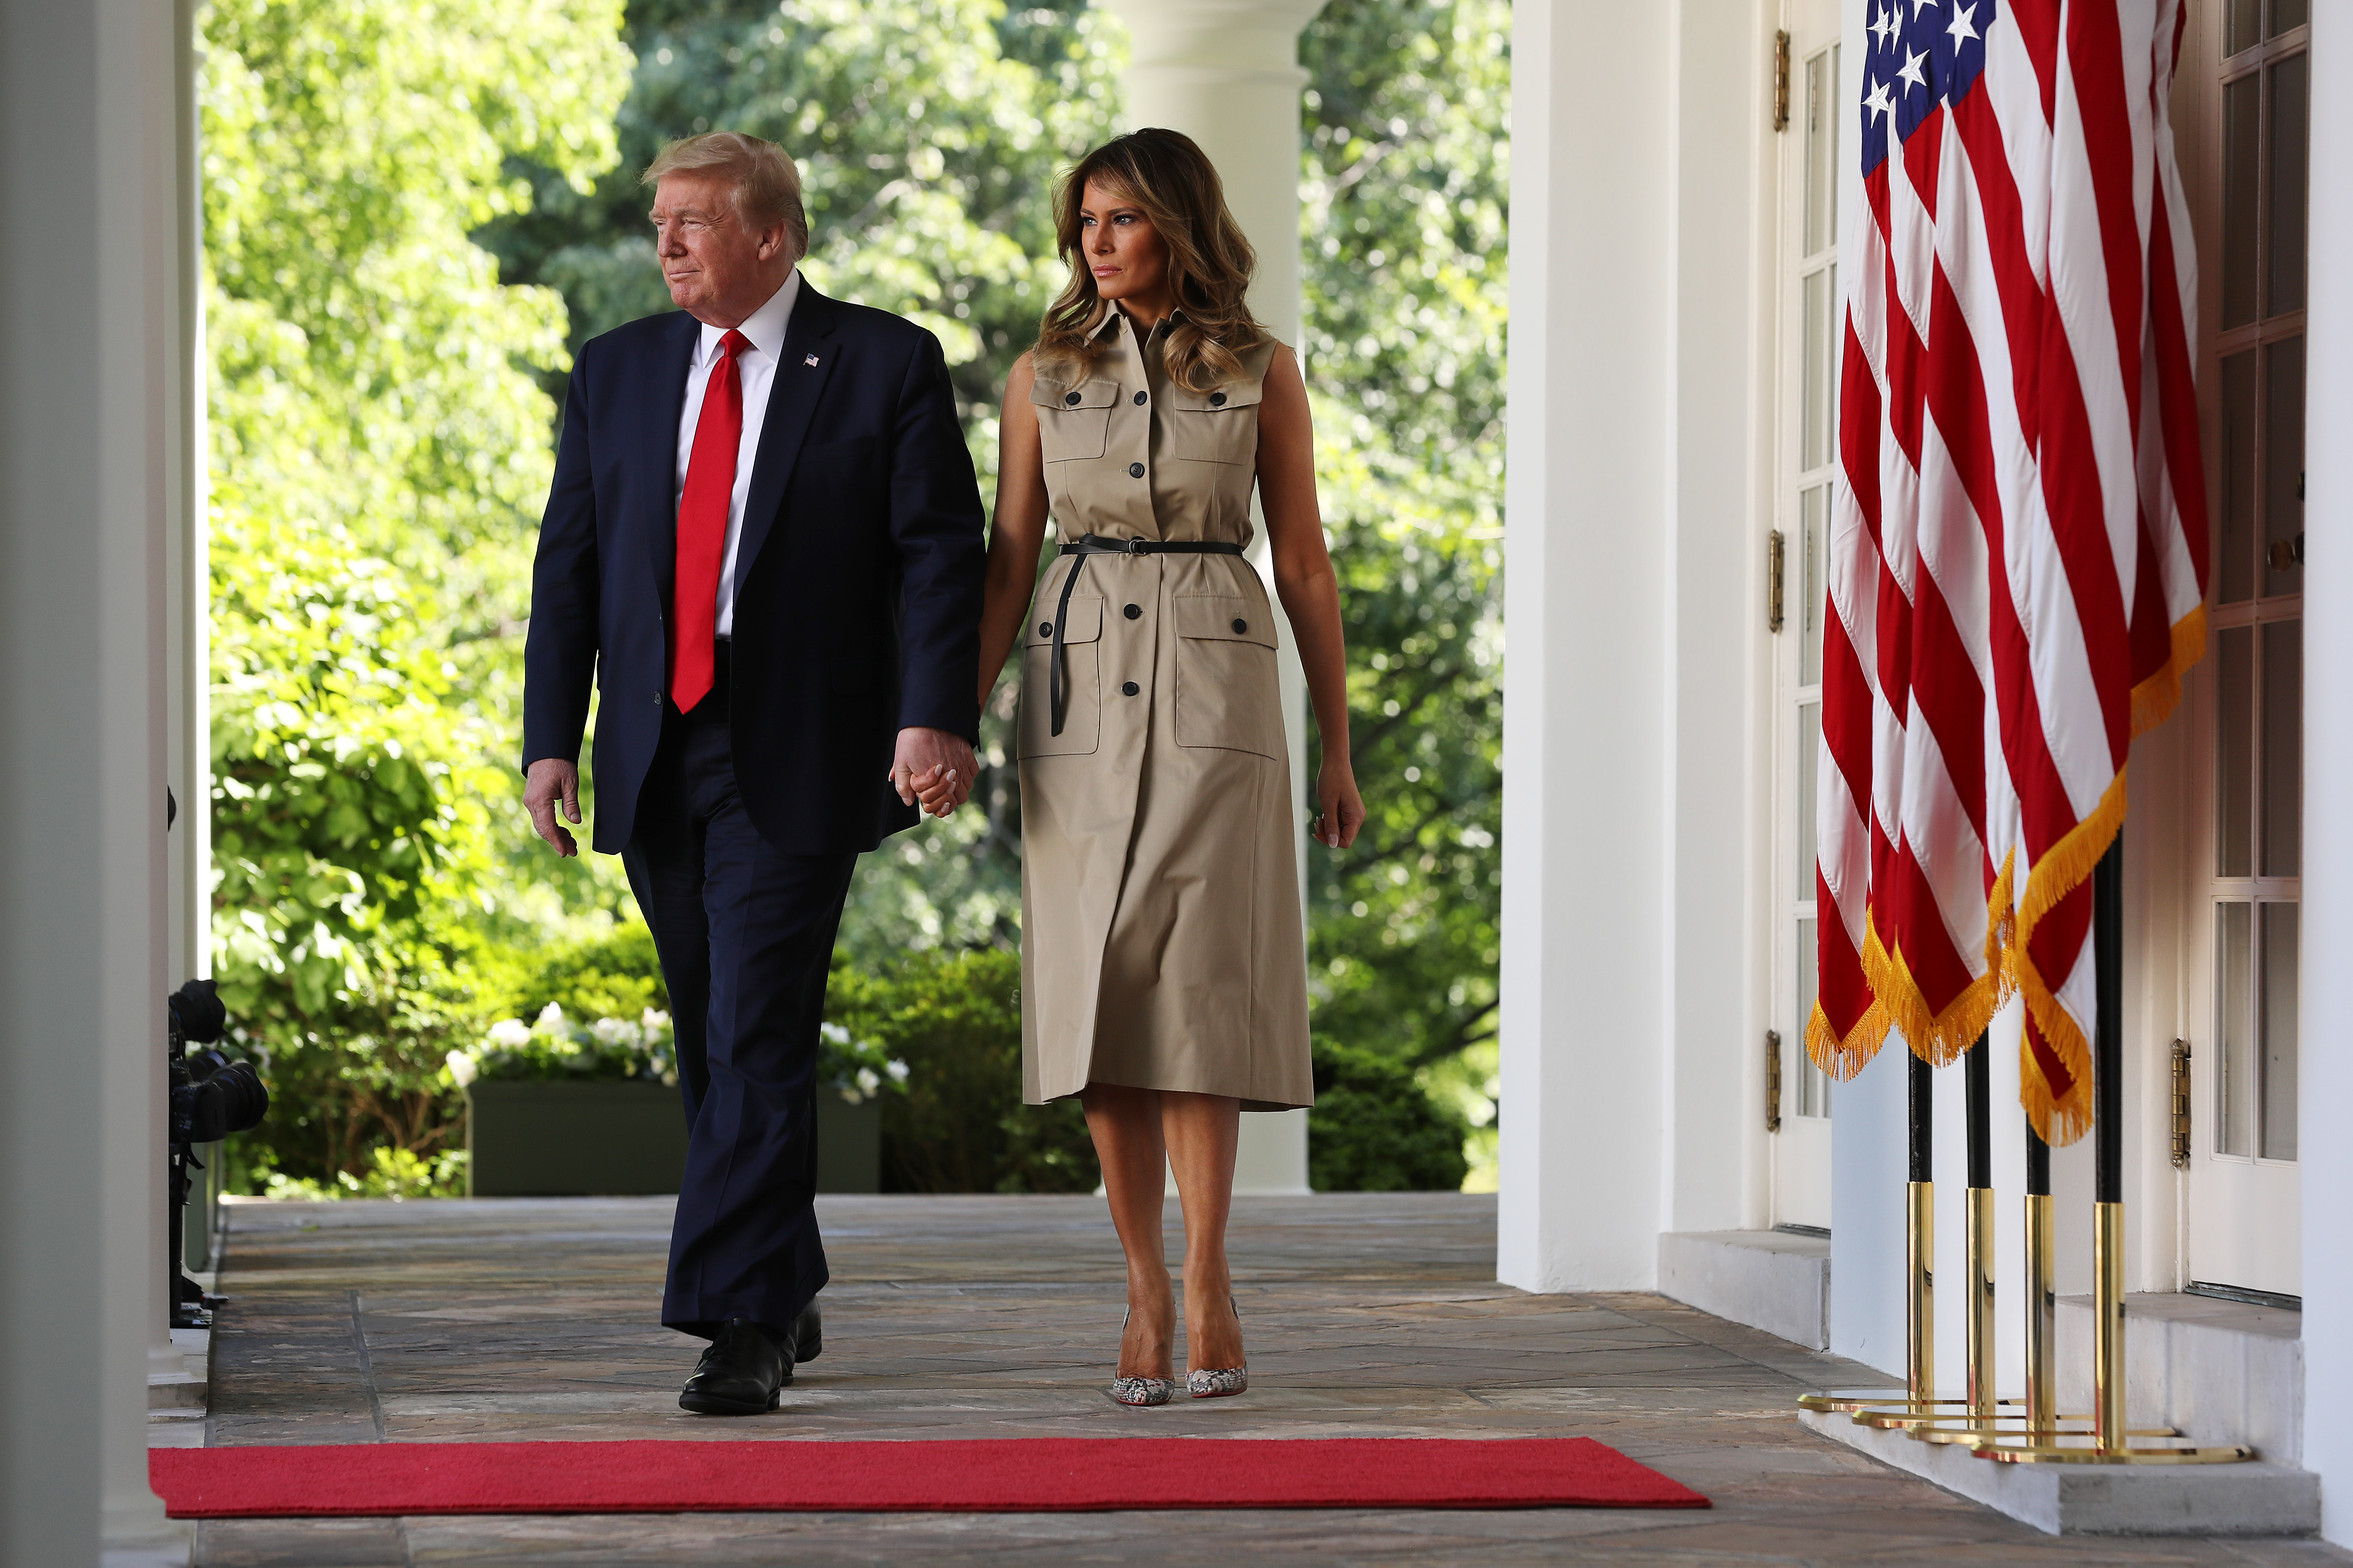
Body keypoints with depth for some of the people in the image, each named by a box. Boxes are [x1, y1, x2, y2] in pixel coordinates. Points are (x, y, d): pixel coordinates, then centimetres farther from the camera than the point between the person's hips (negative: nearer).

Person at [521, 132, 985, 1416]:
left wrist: (936, 716, -17)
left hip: (795, 765, -5)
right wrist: (552, 737, 4)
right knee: (714, 1049, 11)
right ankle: (786, 1297, 23)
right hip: (654, 764, 5)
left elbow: (941, 554, -5)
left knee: (759, 1044, -12)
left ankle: (743, 1323, -13)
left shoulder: (885, 365, 0)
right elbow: (569, 564, 12)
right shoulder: (616, 371, 12)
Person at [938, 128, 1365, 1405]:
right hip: (1078, 691, 2)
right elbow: (1008, 560, 7)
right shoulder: (1044, 376, 8)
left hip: (1214, 690, -2)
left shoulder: (1261, 374, 4)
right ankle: (1146, 1288, 5)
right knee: (1105, 989, -1)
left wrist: (1337, 752, 6)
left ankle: (1205, 1268, -3)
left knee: (1195, 979, -11)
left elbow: (1304, 567, 6)